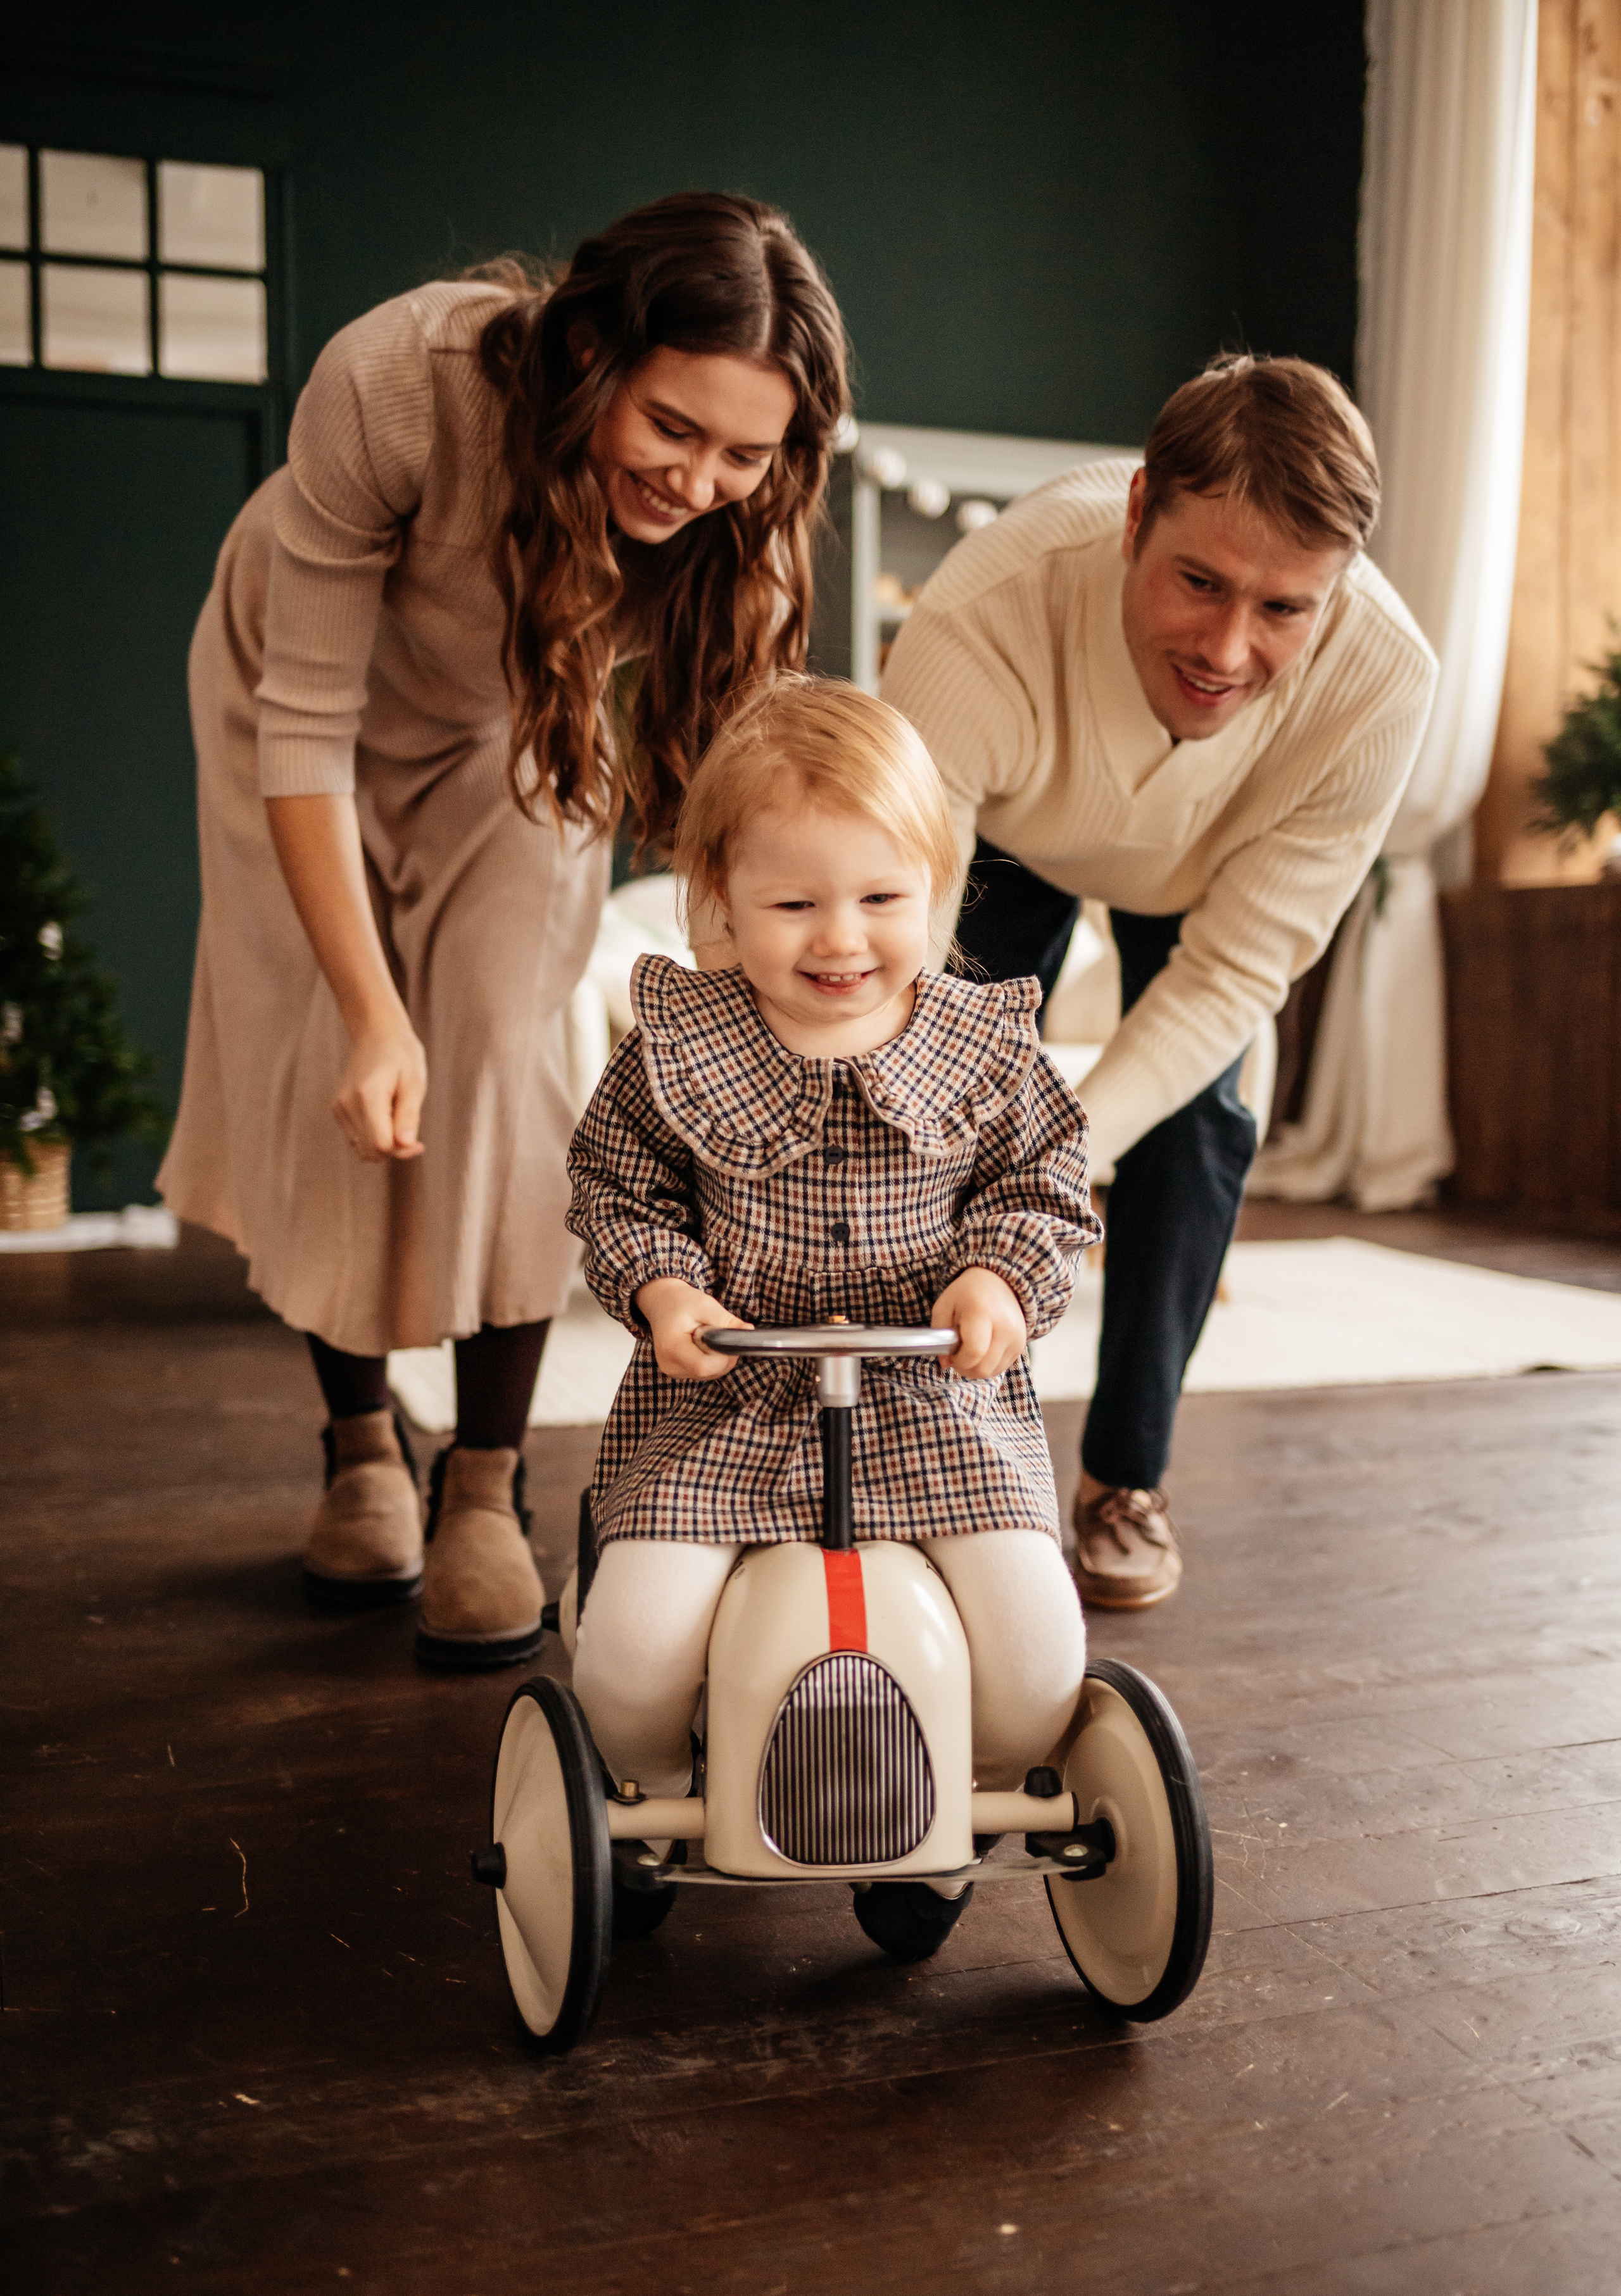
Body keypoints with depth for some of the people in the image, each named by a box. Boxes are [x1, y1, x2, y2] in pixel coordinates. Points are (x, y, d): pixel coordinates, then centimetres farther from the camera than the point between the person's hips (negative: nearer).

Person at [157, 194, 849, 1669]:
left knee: (500, 1048, -16)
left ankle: (486, 1489, -3)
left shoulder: (733, 520, -32)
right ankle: (361, 1445, 17)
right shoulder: (395, 388, -40)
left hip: (521, 732, 1)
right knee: (324, 1072, -5)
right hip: (303, 685, -1)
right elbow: (306, 727, -33)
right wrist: (370, 1009, -36)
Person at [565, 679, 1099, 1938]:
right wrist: (660, 1285, -13)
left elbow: (1046, 1186, 7)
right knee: (632, 1655, -20)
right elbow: (616, 1187, 7)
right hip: (722, 1395, 0)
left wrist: (1000, 1279, -13)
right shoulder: (678, 1048, -1)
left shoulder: (987, 1047, 2)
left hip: (940, 1397, 1)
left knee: (1038, 1665, -16)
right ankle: (659, 1798, 20)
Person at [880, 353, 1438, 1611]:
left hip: (1202, 865, 1)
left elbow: (1237, 969, -31)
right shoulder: (980, 631, -47)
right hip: (1010, 830, -1)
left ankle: (1126, 1480, 7)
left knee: (1197, 1116, -10)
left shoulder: (1380, 678, -39)